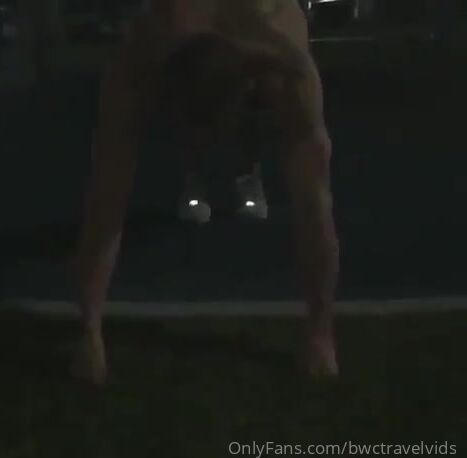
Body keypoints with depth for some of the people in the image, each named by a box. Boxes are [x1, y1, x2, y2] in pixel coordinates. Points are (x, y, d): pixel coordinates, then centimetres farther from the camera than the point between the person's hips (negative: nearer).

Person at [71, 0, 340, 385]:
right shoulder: (132, 72, -46)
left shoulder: (292, 72, -48)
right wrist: (90, 335, -44)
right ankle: (193, 180, 34)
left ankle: (248, 178, 36)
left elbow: (314, 205, -45)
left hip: (266, 42, 0)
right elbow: (106, 202, -43)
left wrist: (322, 335, -42)